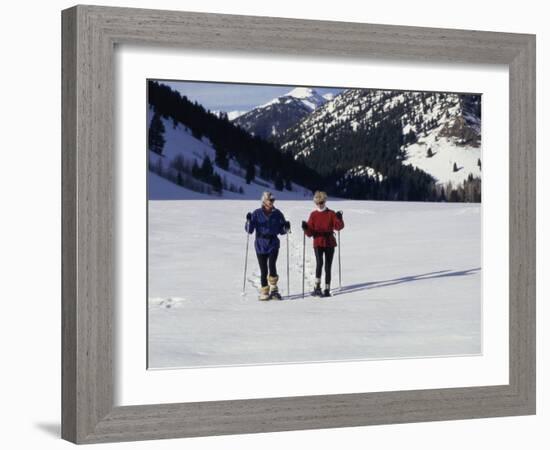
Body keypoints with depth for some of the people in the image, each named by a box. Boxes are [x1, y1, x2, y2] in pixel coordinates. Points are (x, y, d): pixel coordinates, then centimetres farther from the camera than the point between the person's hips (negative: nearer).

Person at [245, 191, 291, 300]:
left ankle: (273, 289, -3)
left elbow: (281, 231, 10)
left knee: (272, 265, -18)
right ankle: (264, 292, 11)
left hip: (273, 244, 0)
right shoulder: (257, 213, 2)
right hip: (260, 245, 0)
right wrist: (249, 221, -20)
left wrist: (286, 228, -10)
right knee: (263, 270, 1)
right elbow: (249, 230, -3)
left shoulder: (277, 214, 6)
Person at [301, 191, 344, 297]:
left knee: (328, 267, 4)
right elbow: (310, 233, 2)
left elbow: (338, 227, -7)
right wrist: (306, 228, -18)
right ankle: (317, 287, -16)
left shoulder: (331, 214, 4)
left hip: (329, 243, 1)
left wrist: (339, 219, -24)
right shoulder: (313, 215, 6)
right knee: (319, 263, -22)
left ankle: (327, 289, 12)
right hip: (318, 243, -1)